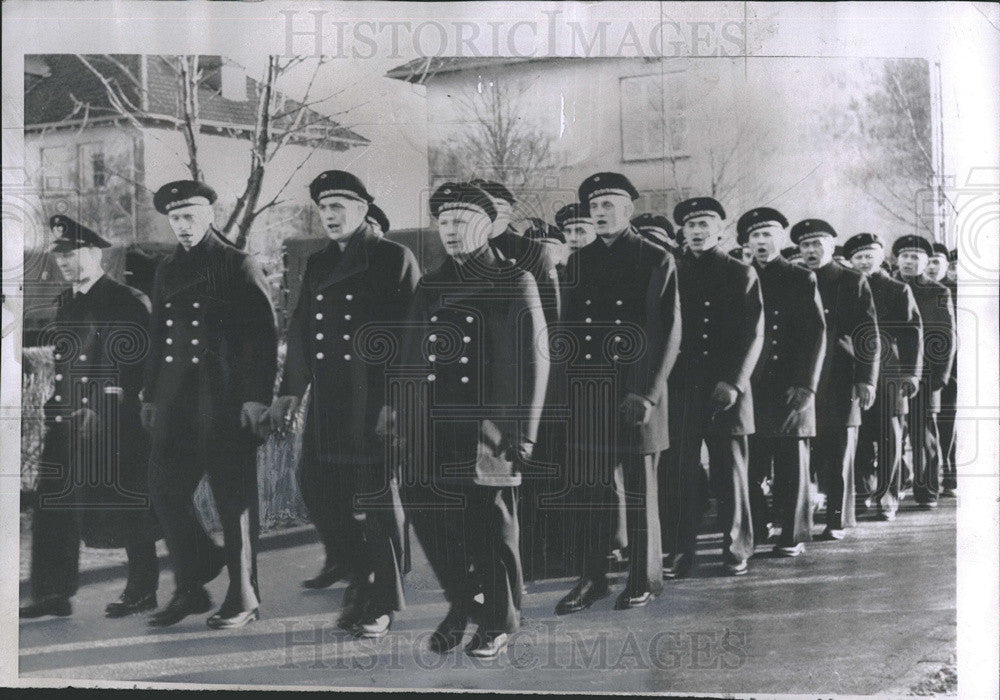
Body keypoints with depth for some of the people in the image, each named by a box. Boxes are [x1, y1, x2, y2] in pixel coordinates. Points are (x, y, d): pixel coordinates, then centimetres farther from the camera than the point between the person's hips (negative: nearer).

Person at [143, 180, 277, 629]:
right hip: (176, 398, 6)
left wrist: (256, 398, -14)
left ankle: (243, 597, 11)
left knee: (233, 498, 0)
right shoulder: (167, 271, 16)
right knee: (165, 490, 3)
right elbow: (157, 336, 20)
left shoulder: (239, 267, -2)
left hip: (227, 400, -6)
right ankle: (190, 590, 17)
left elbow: (264, 336, -7)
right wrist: (150, 396, 17)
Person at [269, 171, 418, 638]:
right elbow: (301, 330, 18)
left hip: (376, 404, -6)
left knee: (377, 500, 1)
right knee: (315, 486, 8)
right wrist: (289, 391, 14)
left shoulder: (394, 259, -4)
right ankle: (347, 560, 34)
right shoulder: (317, 264, 15)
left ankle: (381, 603, 15)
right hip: (327, 403, 6)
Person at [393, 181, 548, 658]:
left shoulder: (515, 282, 1)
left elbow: (534, 359, -2)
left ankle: (499, 621, 21)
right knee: (425, 511, 1)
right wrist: (398, 410, 10)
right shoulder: (430, 286, 15)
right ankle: (462, 604, 24)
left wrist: (523, 431, -8)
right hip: (433, 430, 4)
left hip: (487, 431, -4)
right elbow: (413, 355, 18)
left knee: (490, 524, 2)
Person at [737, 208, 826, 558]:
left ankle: (794, 533, 12)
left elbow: (817, 334, -1)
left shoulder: (802, 280, 4)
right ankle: (758, 525, 17)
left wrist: (805, 384, -9)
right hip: (750, 388, 2)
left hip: (791, 388, -2)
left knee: (791, 463, 2)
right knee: (751, 462, 2)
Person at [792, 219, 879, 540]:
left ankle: (837, 520, 11)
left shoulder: (853, 282, 6)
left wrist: (866, 379, -6)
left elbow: (870, 334, 2)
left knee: (839, 454, 2)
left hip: (840, 383, -2)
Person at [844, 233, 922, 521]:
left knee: (889, 440, 0)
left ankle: (886, 499, 7)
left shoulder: (899, 291, 7)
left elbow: (913, 334, 3)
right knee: (860, 439, 0)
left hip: (890, 376, -1)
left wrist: (911, 374, -6)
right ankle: (865, 492, 17)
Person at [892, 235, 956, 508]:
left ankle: (927, 490, 7)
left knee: (924, 433, 1)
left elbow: (947, 338, 4)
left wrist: (940, 375, -4)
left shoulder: (938, 293, 6)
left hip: (924, 376, -2)